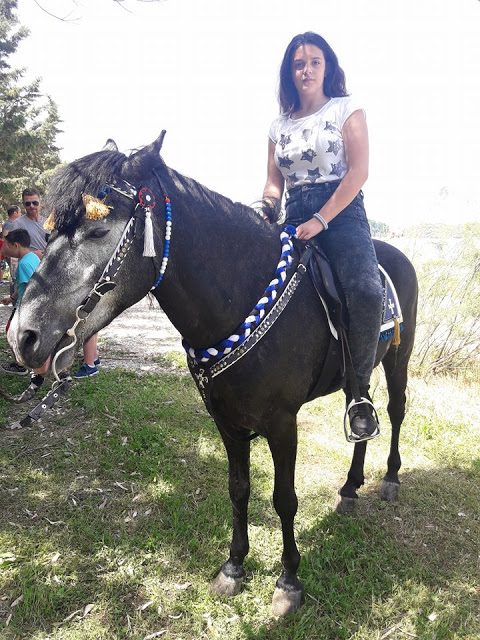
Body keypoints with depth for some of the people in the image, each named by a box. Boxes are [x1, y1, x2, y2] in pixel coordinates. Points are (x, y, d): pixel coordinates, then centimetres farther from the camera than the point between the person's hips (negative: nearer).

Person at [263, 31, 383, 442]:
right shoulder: (280, 125, 19)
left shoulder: (347, 109, 7)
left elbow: (358, 171, -5)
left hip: (341, 213, -4)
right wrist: (267, 207, -6)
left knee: (366, 292, -32)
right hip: (294, 220, 5)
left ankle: (359, 389, -14)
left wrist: (320, 220, -16)